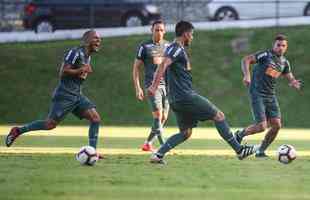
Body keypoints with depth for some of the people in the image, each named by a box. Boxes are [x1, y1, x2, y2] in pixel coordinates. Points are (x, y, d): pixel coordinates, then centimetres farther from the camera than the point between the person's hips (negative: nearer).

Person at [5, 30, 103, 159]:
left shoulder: (88, 57, 15)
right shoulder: (75, 53, -13)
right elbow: (63, 72, -18)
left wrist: (86, 71, 11)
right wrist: (81, 70, -17)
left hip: (77, 95, 8)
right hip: (64, 95, -8)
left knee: (95, 119, -7)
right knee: (50, 124, -8)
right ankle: (18, 131, 8)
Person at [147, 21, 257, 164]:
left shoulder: (173, 48, 19)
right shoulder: (177, 49, -12)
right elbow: (163, 65, -26)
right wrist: (154, 86, -35)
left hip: (176, 99, 10)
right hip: (186, 96, -10)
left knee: (186, 133, 12)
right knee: (219, 115, -2)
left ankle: (158, 155, -1)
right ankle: (239, 150, 2)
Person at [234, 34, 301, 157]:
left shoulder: (284, 62, 10)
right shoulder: (266, 55, -9)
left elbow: (290, 78, 12)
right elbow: (246, 60, -13)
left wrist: (294, 83, -12)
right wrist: (247, 75, -29)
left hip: (271, 96, 7)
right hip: (257, 94, -7)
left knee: (276, 125, -4)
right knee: (261, 126, -14)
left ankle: (261, 151, 13)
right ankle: (240, 134, 14)